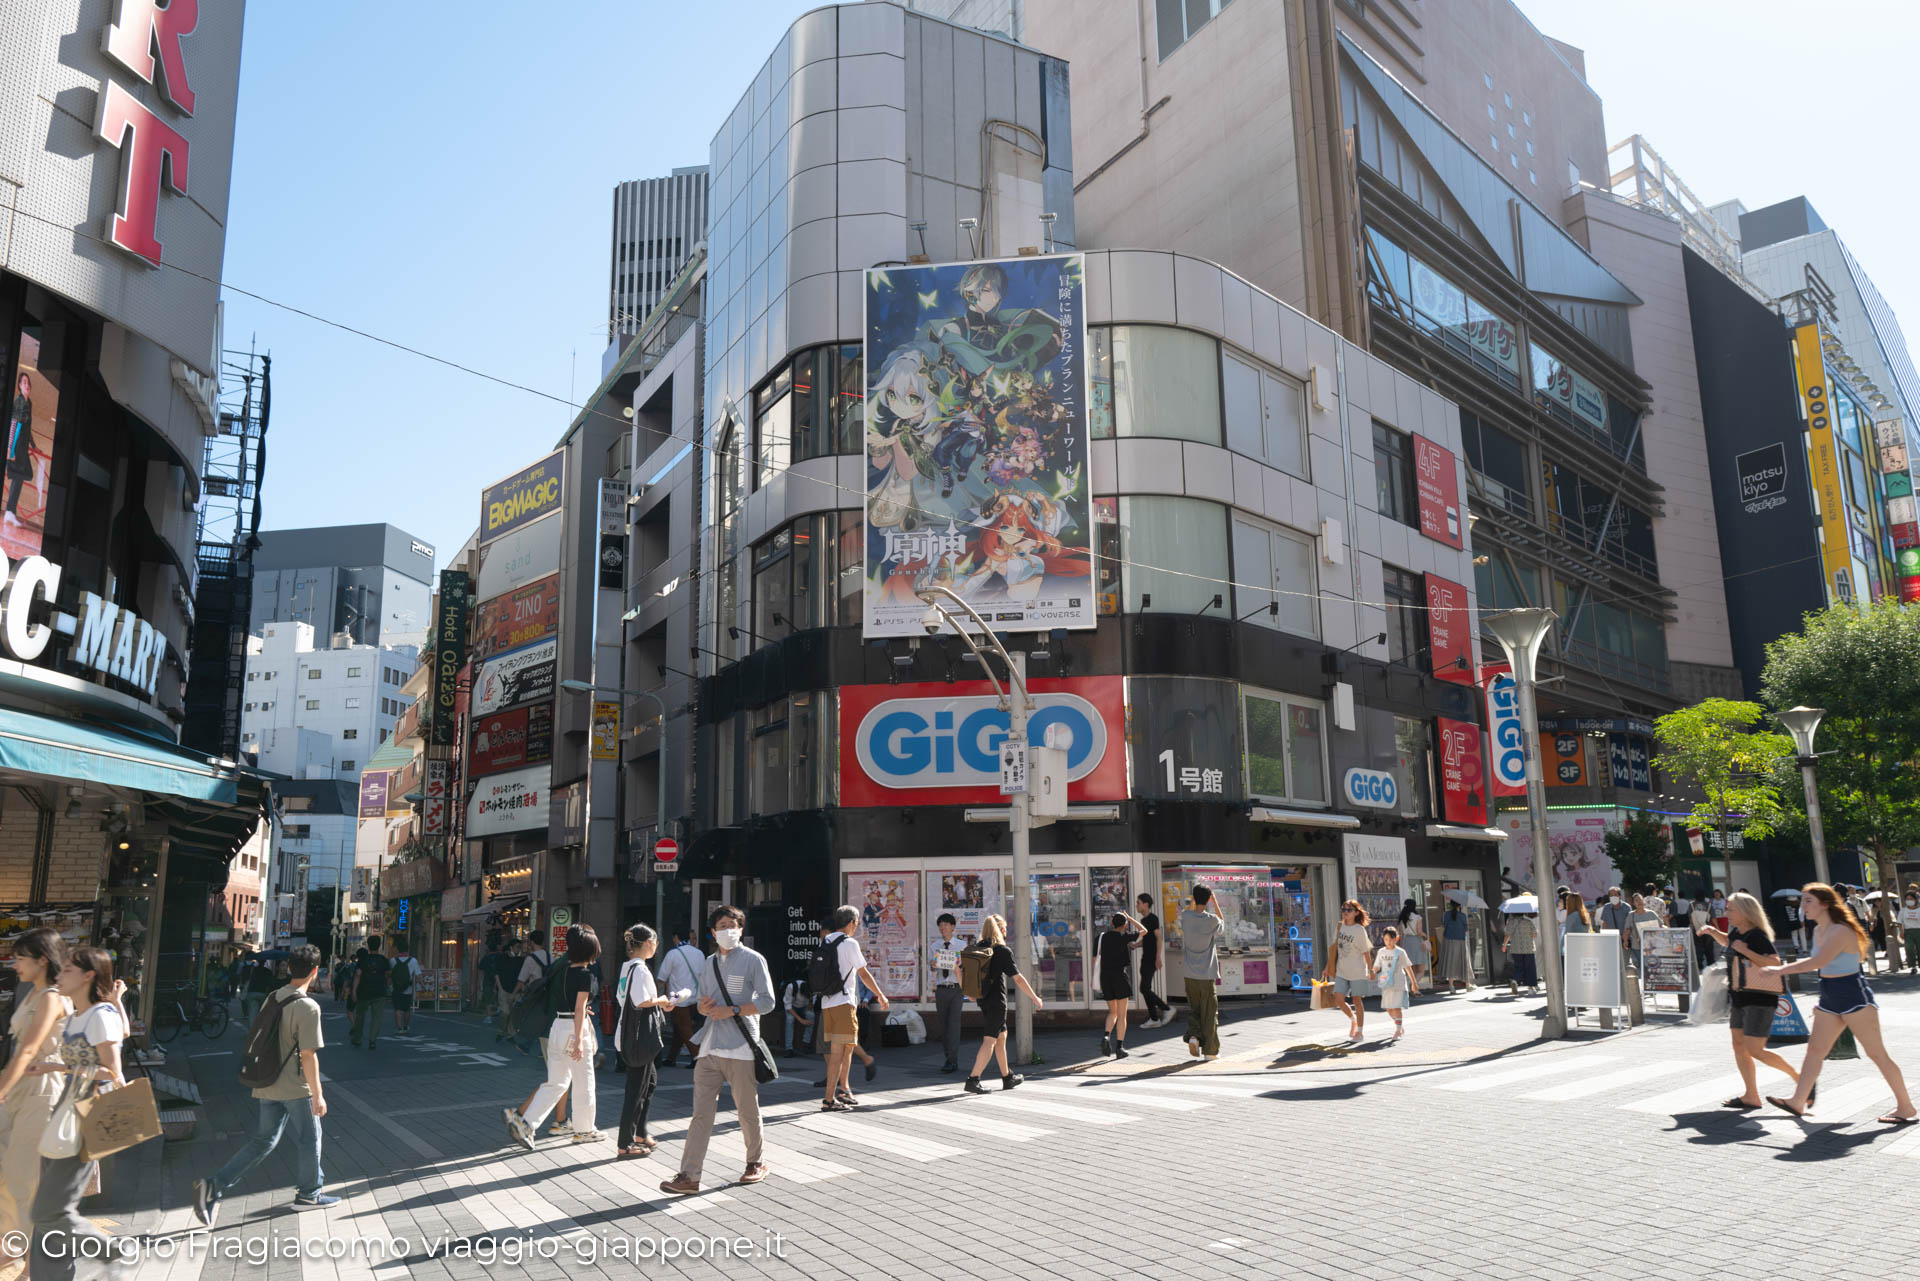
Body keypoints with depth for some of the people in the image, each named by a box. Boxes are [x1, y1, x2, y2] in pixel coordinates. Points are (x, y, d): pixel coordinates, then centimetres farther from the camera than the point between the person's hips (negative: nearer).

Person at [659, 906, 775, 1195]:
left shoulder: (753, 960, -2)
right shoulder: (709, 964, 16)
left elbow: (766, 1001, -8)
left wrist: (731, 1011, -14)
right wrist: (704, 1007, -1)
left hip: (740, 1049, -5)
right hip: (710, 1048, 5)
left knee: (747, 1111, 6)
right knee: (701, 1112, 0)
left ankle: (756, 1162, 26)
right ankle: (689, 1176, 0)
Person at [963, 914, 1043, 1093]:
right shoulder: (1003, 951, -12)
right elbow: (1018, 979, -12)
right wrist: (1035, 999, -4)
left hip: (983, 1001, 7)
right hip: (997, 1001, -7)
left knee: (1001, 1037, 18)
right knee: (990, 1041, -5)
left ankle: (1008, 1078, 28)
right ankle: (972, 1080, -10)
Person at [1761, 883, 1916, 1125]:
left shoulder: (1840, 931, -19)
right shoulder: (1818, 931, 9)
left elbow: (1818, 962, -31)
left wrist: (1780, 970, -30)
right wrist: (1824, 1000, 20)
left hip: (1854, 996, -9)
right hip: (1830, 999, 9)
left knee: (1876, 1053, -1)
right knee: (1815, 1049, 8)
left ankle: (1906, 1108, 12)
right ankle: (1798, 1103, 11)